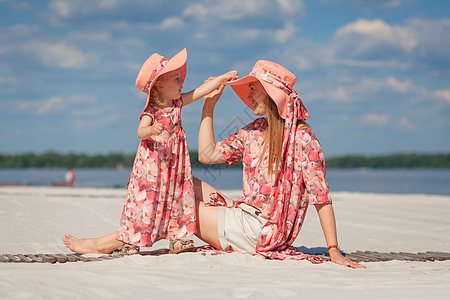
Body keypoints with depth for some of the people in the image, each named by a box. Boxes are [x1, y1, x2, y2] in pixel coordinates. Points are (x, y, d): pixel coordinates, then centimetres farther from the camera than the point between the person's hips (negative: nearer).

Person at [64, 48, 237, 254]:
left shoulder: (178, 102, 5)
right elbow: (140, 131, -28)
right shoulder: (151, 111, -15)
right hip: (152, 166, -7)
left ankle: (177, 239, 14)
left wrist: (223, 78, 9)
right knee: (146, 198, -7)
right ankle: (131, 240, 1)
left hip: (174, 166, 7)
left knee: (176, 197, 7)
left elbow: (202, 90, 9)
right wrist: (151, 130, -50)